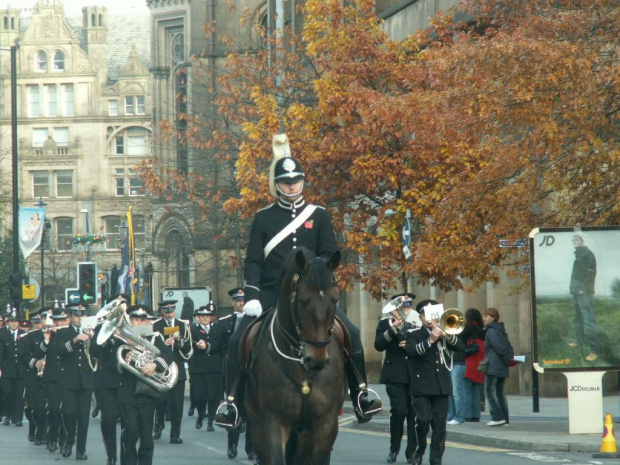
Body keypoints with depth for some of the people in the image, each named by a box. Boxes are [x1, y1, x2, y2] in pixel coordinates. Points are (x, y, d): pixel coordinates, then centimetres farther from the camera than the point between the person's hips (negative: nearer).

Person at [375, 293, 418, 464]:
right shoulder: (385, 324, 6)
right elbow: (378, 346, -7)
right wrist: (392, 330, -18)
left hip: (415, 375, 2)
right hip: (395, 375, -2)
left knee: (414, 413, 1)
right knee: (399, 410, -13)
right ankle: (394, 448, 4)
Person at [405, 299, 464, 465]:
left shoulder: (444, 335, 17)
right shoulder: (414, 336, 6)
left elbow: (461, 347, 3)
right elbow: (411, 350, -14)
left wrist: (448, 335, -11)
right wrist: (430, 340, -22)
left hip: (442, 387, 3)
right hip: (422, 387, -3)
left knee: (439, 425, 0)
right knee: (423, 420, -13)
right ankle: (420, 449, 11)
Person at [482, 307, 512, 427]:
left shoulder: (491, 331, -10)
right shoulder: (501, 330, 18)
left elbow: (499, 347, -17)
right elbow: (509, 347, 15)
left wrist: (507, 359, -9)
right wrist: (510, 359, 6)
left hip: (493, 367, -9)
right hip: (503, 367, 9)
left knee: (489, 391, -5)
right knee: (500, 393, 11)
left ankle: (498, 417, -13)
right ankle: (505, 419, 8)